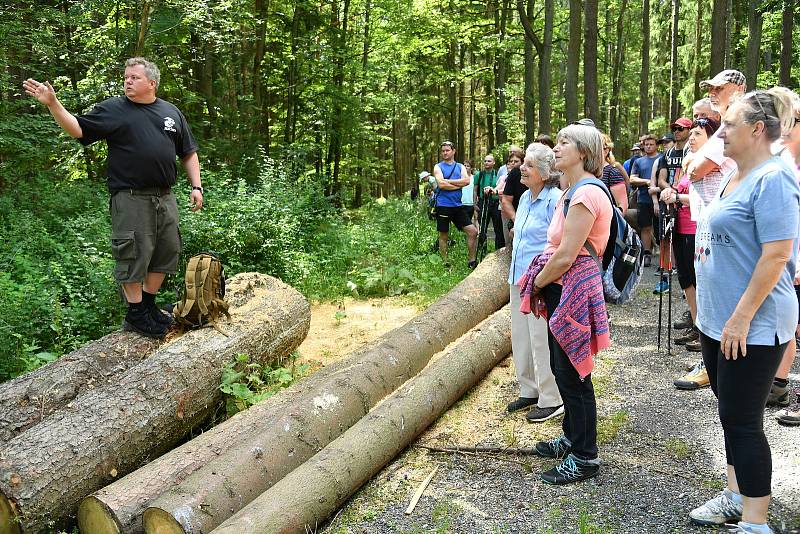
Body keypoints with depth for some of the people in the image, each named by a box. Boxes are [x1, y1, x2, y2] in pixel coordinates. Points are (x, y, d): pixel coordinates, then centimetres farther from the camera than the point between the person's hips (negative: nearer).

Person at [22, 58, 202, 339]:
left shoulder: (171, 112, 13)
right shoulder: (113, 109, 2)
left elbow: (188, 153, 17)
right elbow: (78, 128, -7)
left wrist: (196, 186, 9)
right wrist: (52, 103, -21)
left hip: (165, 198, 5)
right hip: (131, 199, -5)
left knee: (166, 253, 10)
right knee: (134, 255, -3)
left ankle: (148, 305, 26)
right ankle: (135, 315, 9)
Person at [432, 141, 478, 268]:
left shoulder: (460, 167, 11)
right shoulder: (438, 167, 1)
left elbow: (467, 181, -8)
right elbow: (441, 184, -16)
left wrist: (448, 181, -13)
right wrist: (459, 185, -8)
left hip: (457, 205, 4)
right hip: (443, 206, -4)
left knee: (473, 231, -2)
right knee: (444, 236, 5)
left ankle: (472, 261, 8)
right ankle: (445, 263, 17)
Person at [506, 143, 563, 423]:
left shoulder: (555, 200, -16)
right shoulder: (525, 198, 11)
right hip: (519, 278, 9)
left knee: (541, 339, -1)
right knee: (520, 336, 16)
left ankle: (551, 400, 12)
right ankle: (530, 391, 31)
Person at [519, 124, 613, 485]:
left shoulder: (586, 193, -19)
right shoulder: (572, 192, 14)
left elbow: (566, 256, -22)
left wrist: (537, 283, -8)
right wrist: (540, 282, 7)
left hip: (574, 289, -10)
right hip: (561, 288, 10)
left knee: (572, 374, -1)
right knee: (561, 368, 19)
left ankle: (584, 457, 13)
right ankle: (572, 437, 35)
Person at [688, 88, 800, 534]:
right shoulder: (738, 177, 12)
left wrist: (742, 317, -23)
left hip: (751, 328, -9)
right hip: (718, 321, 9)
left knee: (742, 421, -2)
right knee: (732, 414, 18)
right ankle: (737, 497, 33)